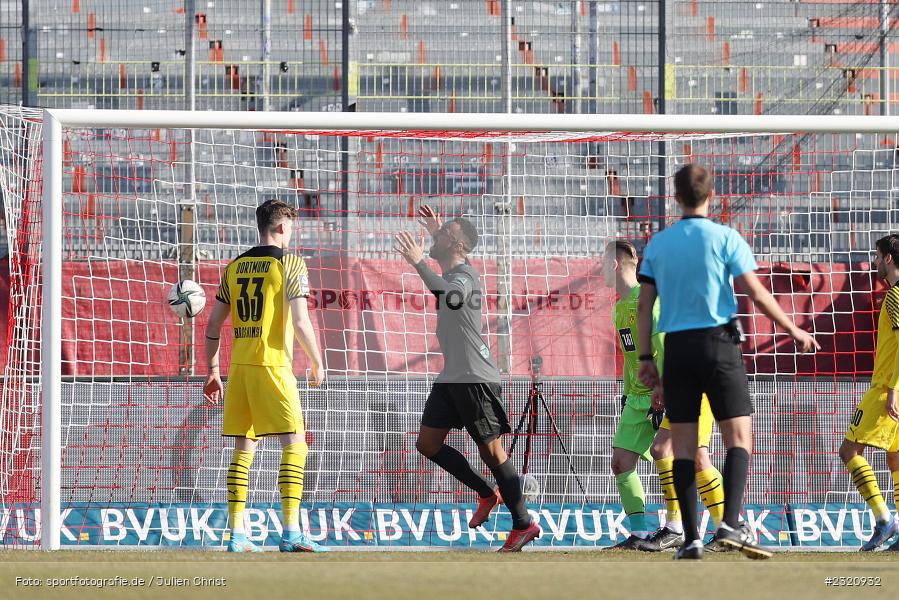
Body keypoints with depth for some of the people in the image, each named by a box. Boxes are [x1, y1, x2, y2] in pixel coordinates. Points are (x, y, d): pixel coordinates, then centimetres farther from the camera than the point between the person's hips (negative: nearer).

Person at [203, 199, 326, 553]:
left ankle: (237, 535, 8)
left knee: (243, 448, 11)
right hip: (273, 365, -6)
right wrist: (317, 364, 0)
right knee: (294, 444, -3)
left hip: (239, 366, 6)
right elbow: (300, 322, -13)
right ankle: (290, 533, -13)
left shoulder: (234, 268, 12)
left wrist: (213, 372, 20)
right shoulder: (290, 265, -5)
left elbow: (213, 326, 13)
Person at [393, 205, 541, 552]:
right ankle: (487, 494, 20)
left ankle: (524, 524, 2)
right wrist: (435, 231, 45)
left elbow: (450, 294, -41)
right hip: (451, 378, 10)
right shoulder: (451, 273, 13)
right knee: (427, 443, 8)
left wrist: (419, 262, -49)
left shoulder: (465, 276, -16)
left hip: (476, 379, -10)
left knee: (491, 451, -6)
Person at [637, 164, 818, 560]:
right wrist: (793, 330, 6)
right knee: (739, 437, -2)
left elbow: (644, 306, 7)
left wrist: (646, 359, 13)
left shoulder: (658, 244, 7)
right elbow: (756, 293, -5)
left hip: (676, 348, 3)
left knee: (683, 445, 4)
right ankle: (730, 524, -19)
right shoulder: (725, 238, -3)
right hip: (718, 342, -3)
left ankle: (691, 538, -1)